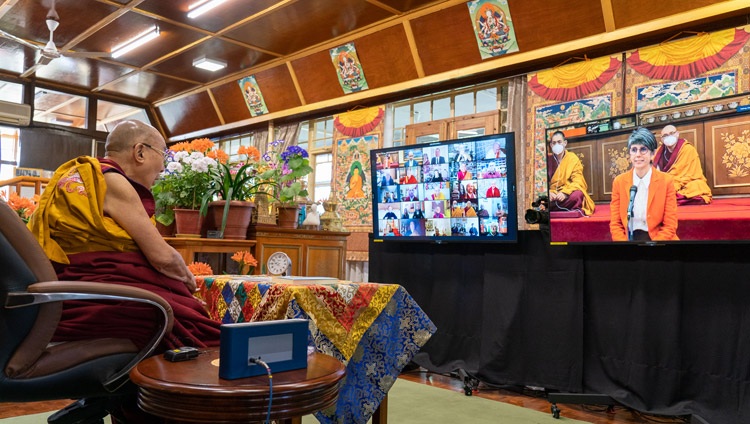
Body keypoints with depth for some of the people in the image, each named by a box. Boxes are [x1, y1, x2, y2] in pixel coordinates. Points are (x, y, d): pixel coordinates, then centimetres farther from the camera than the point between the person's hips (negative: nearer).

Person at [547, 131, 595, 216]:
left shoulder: (573, 158, 2)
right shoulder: (548, 159, 6)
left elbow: (577, 182, -6)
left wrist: (565, 193, -24)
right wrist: (549, 192, -21)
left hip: (568, 195, -1)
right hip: (552, 196, 2)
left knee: (577, 195, -35)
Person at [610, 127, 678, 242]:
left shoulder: (666, 181, 0)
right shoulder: (619, 181, 3)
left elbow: (670, 225, -1)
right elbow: (615, 224, 4)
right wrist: (624, 241, -13)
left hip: (658, 239, 0)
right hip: (629, 238, 1)